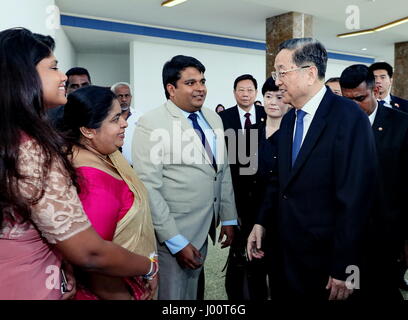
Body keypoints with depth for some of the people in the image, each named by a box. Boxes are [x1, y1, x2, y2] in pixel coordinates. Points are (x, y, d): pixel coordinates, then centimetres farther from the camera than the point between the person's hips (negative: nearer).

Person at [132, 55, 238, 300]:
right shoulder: (151, 124, -15)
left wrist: (229, 219, 10)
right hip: (173, 235, -6)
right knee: (173, 295, 10)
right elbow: (149, 188, -18)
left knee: (193, 293, 21)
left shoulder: (213, 119, 6)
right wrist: (176, 241, -18)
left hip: (205, 230, 6)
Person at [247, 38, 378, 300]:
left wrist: (344, 269, -18)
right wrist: (261, 222, 2)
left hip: (325, 256, -7)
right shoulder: (289, 120, 8)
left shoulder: (348, 116, -16)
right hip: (286, 251, 7)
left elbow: (355, 197, -20)